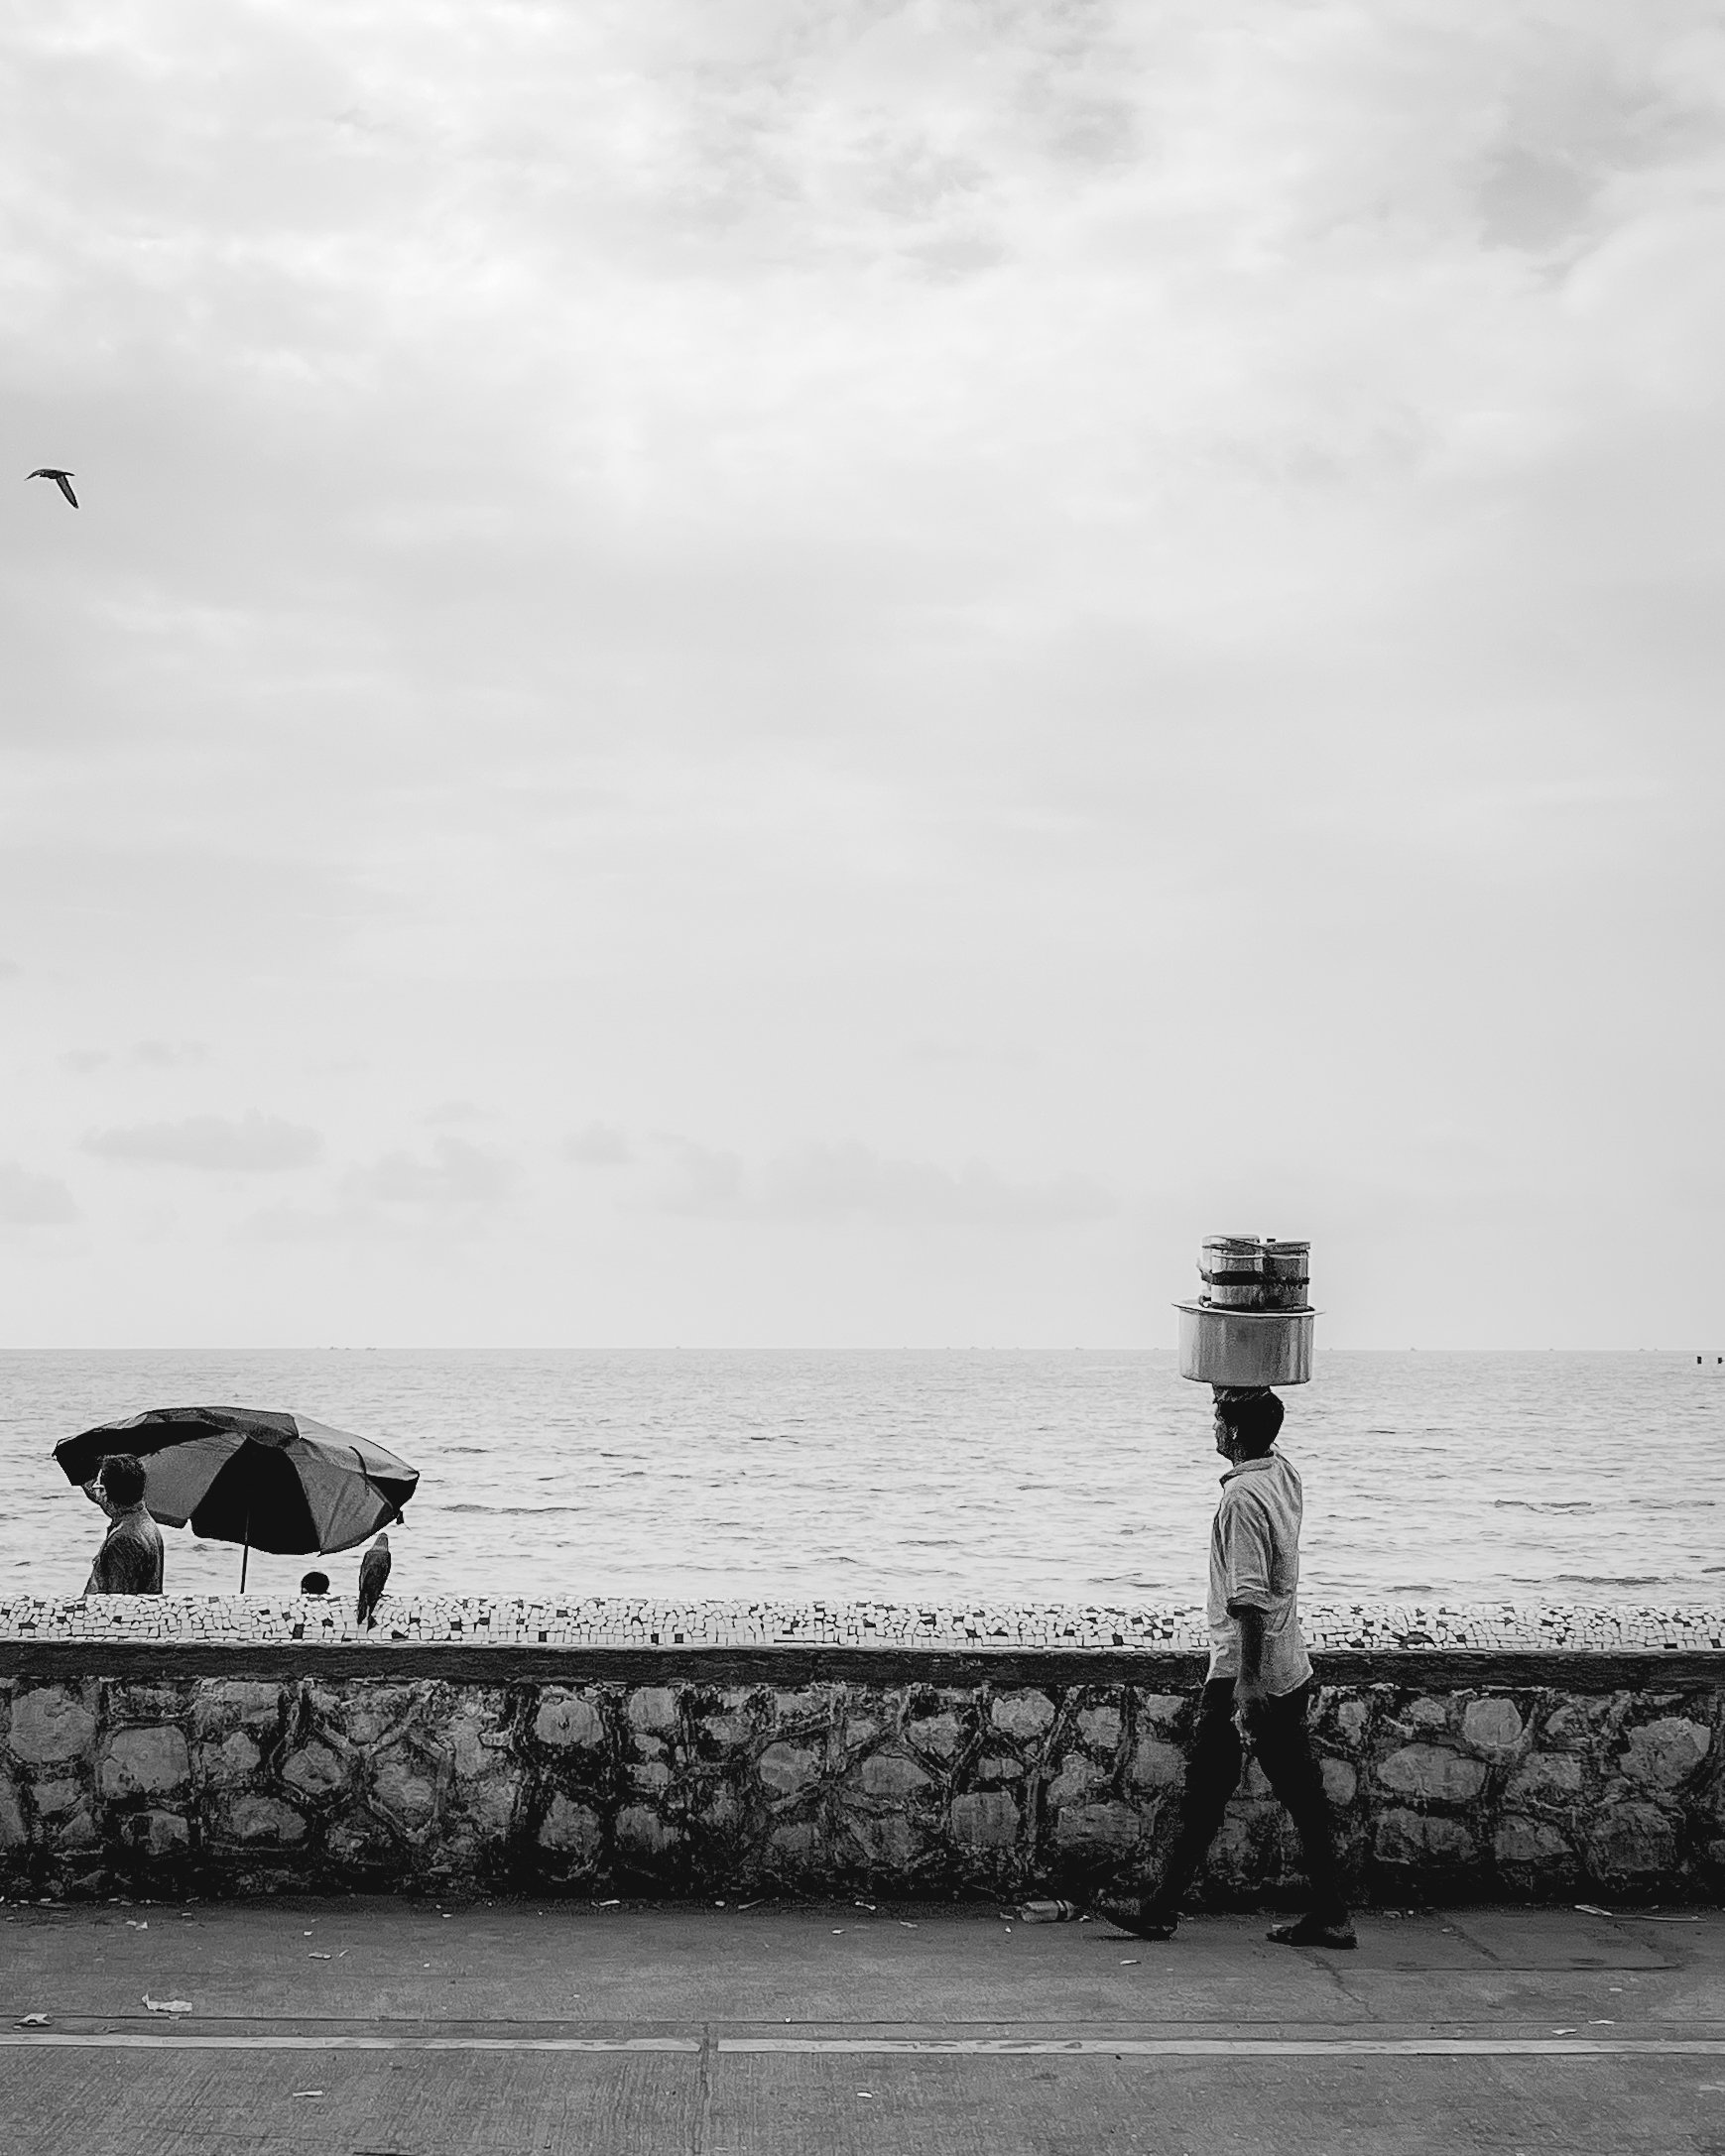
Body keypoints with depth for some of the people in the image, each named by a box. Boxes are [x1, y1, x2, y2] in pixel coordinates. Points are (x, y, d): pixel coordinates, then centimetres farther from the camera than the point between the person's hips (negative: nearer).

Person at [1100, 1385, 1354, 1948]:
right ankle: (1330, 1915, 9)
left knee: (1205, 1794, 1)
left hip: (1243, 1672, -9)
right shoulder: (1284, 1473, 6)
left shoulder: (1242, 1497, -19)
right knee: (1303, 1794, 8)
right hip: (1290, 1670, 9)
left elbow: (1251, 1599, -24)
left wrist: (1247, 1680, -25)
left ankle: (1162, 1911, 10)